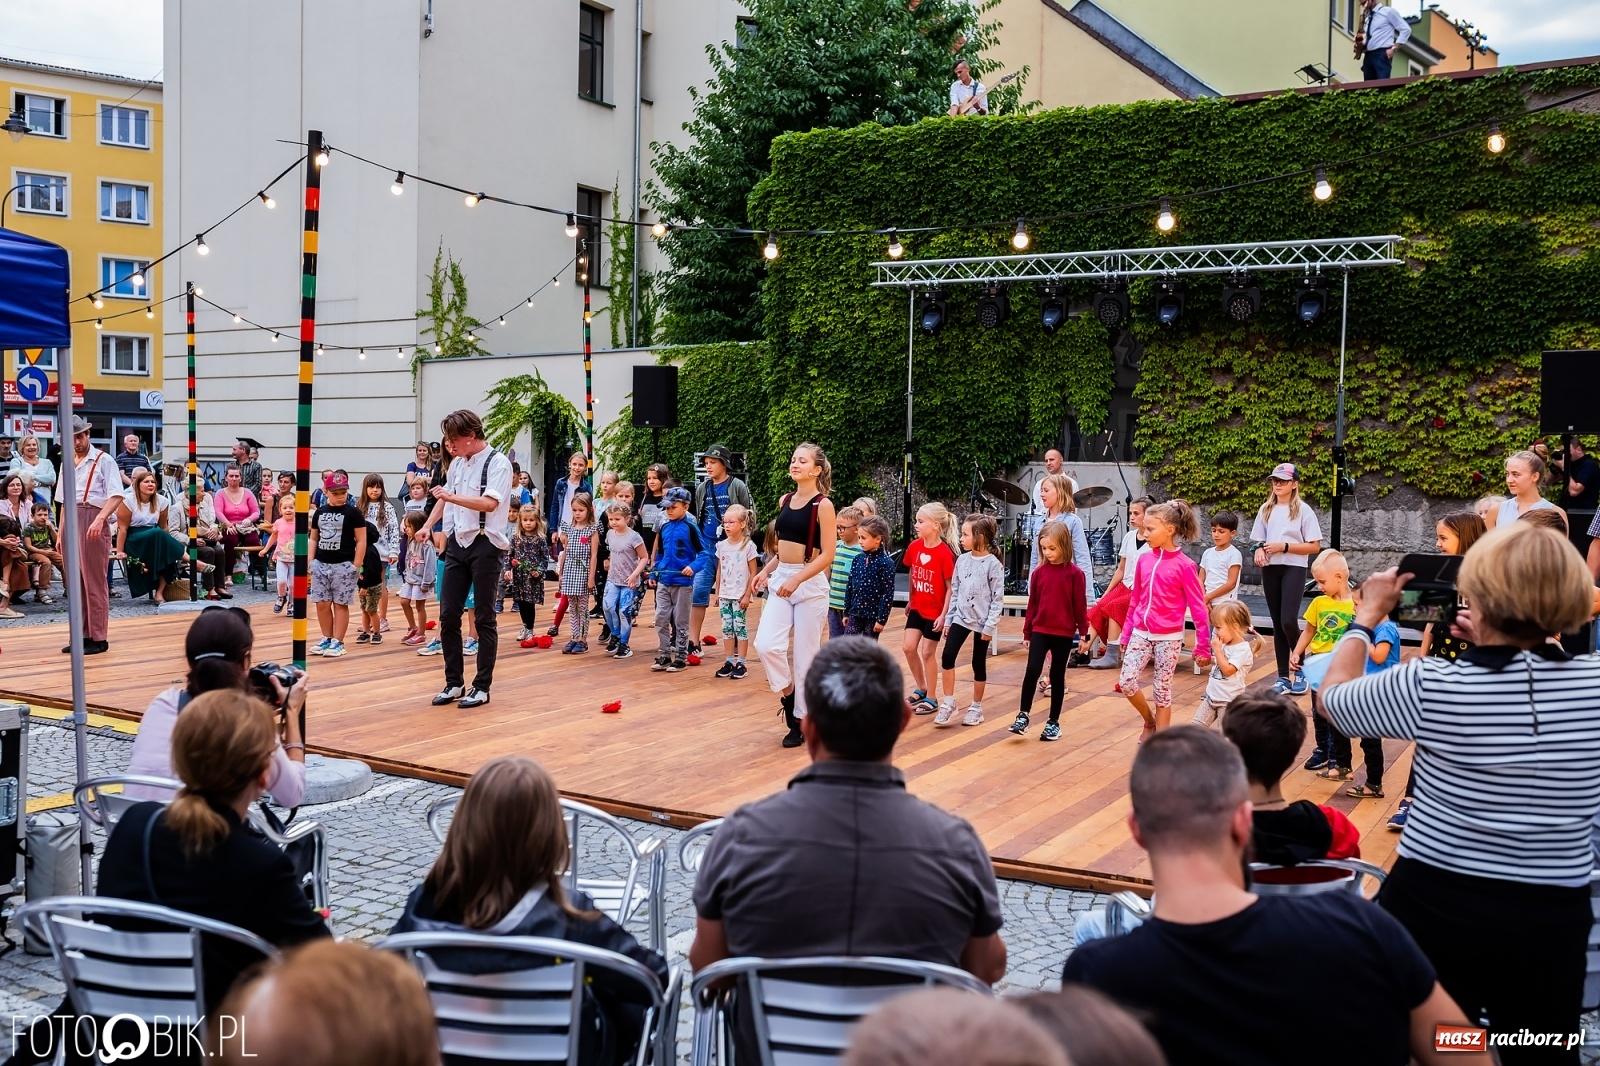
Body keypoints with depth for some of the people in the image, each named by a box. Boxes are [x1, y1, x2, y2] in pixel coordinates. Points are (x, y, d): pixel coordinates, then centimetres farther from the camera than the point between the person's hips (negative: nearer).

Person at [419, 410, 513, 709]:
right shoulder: (457, 463, 12)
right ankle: (454, 683, 16)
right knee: (448, 615, 5)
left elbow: (489, 503, -23)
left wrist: (450, 496, -29)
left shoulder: (497, 462, -10)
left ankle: (481, 687, 8)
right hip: (457, 543, 7)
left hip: (484, 544, -7)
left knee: (484, 617, 0)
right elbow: (445, 497, 27)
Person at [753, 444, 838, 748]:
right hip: (780, 580, 6)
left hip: (810, 584, -5)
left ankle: (802, 720, 14)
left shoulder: (823, 505, -10)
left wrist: (796, 580, -23)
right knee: (766, 644, -11)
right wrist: (767, 571, 9)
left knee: (805, 654, 2)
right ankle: (788, 692, 14)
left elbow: (827, 555, -15)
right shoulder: (785, 501, 10)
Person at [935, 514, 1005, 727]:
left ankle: (976, 708, 19)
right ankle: (948, 703, 4)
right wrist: (948, 619, 8)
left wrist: (990, 626, -15)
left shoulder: (993, 565, -12)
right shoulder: (962, 560, 4)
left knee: (979, 663, 6)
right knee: (947, 656, -7)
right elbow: (955, 592, 10)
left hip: (982, 621, -5)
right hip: (961, 617, 5)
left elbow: (998, 598, -12)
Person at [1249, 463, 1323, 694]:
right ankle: (1283, 676, 12)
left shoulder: (1303, 510, -4)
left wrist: (1284, 547, -16)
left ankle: (1301, 671, 5)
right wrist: (1259, 550, -6)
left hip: (1293, 569, -4)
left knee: (1288, 621, -15)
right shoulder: (1266, 509, 10)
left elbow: (1315, 546, -5)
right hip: (1270, 569, 5)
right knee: (1277, 624, 6)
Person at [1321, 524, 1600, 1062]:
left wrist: (1368, 615, 12)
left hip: (1433, 907, -2)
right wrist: (1489, 644, 17)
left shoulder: (1433, 686, -18)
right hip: (1554, 919, 2)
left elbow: (1334, 697, 1)